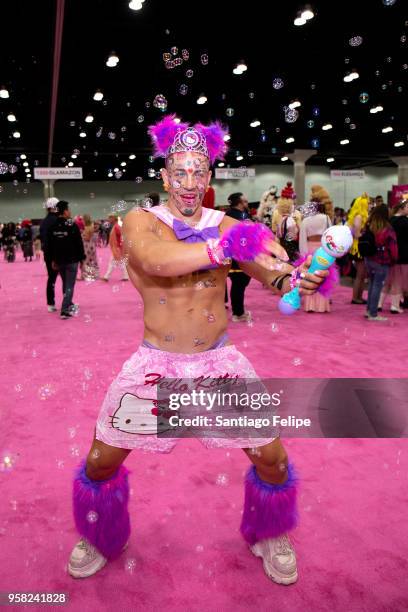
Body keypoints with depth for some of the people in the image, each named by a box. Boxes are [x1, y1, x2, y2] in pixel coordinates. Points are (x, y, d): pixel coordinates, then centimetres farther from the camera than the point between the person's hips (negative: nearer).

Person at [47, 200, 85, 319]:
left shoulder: (52, 226, 3)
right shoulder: (72, 225, -13)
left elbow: (50, 245, 8)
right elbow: (79, 243, -11)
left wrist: (53, 260, 15)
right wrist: (82, 258, -3)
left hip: (59, 260, 6)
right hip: (72, 260, -6)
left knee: (65, 283, 21)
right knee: (70, 285, -2)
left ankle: (69, 305, 35)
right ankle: (65, 310, -9)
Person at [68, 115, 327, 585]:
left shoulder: (226, 226, 2)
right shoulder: (141, 220, -5)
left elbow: (269, 274, -11)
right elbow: (156, 260, -29)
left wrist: (297, 278, -34)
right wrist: (228, 246, -39)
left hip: (218, 360, 2)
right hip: (156, 363, -1)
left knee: (272, 457, 2)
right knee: (101, 461, 6)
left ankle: (269, 536, 35)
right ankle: (99, 540, 38)